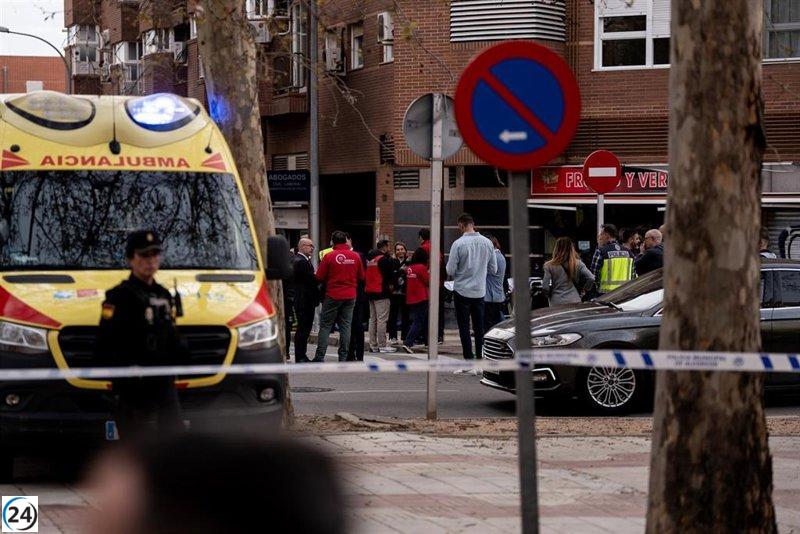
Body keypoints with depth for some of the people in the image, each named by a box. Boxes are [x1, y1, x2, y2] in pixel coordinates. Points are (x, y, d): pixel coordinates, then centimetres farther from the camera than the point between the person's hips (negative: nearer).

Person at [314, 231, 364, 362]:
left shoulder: (329, 256, -11)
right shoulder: (355, 257, 0)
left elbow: (319, 277, -7)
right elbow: (361, 277, 9)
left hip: (332, 296, -3)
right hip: (350, 296, 3)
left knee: (325, 326, 3)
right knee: (346, 326, 8)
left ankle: (320, 356, -2)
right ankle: (343, 357, 7)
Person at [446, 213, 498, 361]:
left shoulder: (458, 244, -15)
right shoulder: (487, 243, -2)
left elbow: (450, 271, -12)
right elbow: (493, 269, 6)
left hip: (462, 291, -4)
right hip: (480, 292, 4)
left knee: (464, 328, 2)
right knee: (479, 327, 12)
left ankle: (469, 359, -1)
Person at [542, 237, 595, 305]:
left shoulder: (550, 266, -5)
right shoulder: (578, 264, 1)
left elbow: (545, 287, -7)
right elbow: (591, 279, -4)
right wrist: (582, 290, 10)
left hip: (556, 303, -2)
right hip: (574, 301, 2)